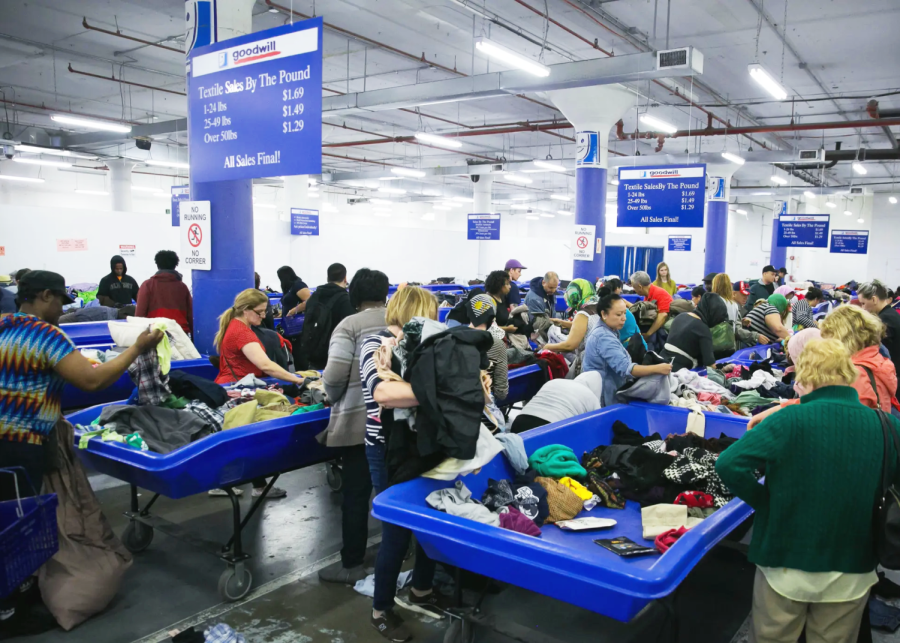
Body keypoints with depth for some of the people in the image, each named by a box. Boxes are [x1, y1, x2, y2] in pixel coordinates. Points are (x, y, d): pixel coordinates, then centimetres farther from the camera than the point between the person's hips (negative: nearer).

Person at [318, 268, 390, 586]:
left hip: (360, 421, -5)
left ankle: (352, 564, 14)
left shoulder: (350, 325, -8)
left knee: (355, 492, 5)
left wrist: (334, 399, 4)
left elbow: (334, 376, -16)